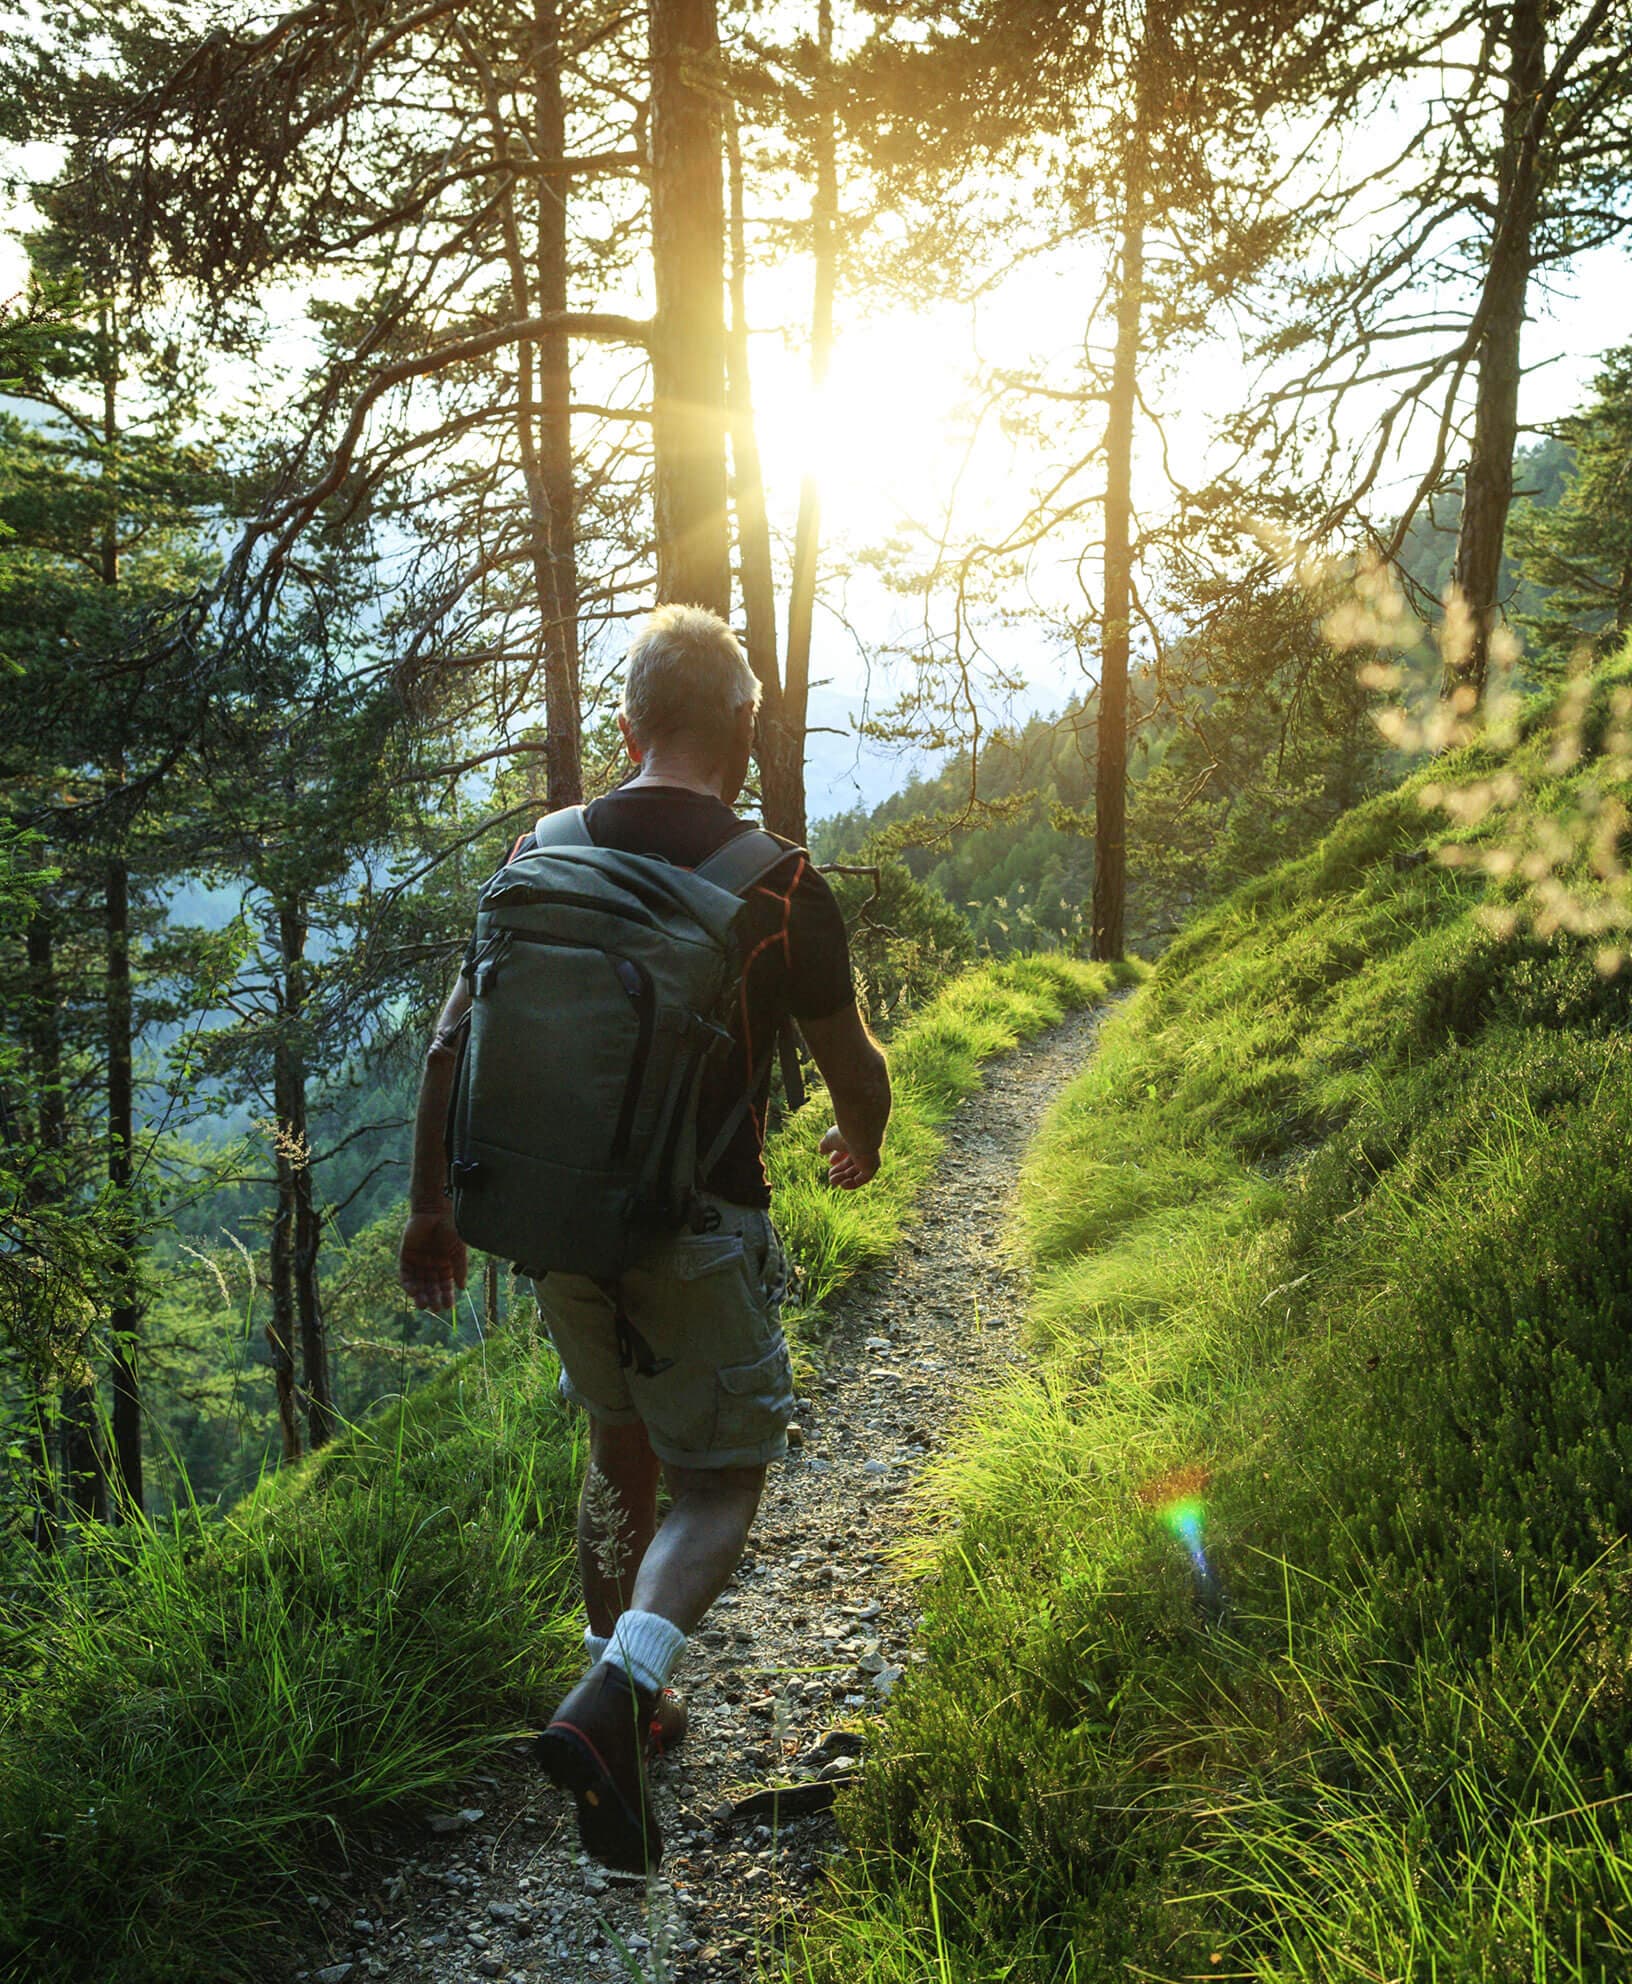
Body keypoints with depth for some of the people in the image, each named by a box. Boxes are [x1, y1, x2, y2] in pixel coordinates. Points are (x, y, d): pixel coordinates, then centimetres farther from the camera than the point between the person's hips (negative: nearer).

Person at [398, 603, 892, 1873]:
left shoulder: (541, 856, -1)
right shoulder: (782, 886, -12)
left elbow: (450, 1049, 3)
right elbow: (856, 1072, -1)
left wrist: (431, 1209, 15)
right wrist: (861, 1146, 22)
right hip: (700, 1233, -4)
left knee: (622, 1454, 24)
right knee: (720, 1487, 9)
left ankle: (629, 1698, 36)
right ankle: (611, 1704, -12)